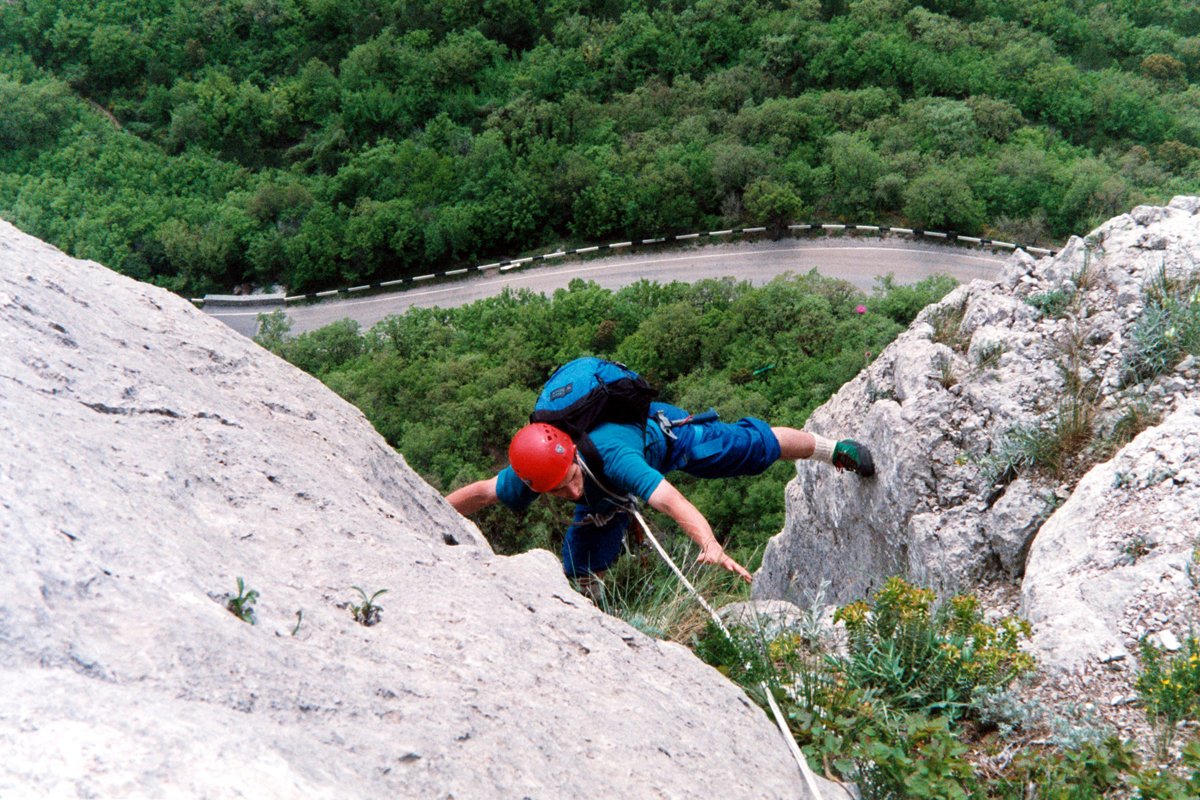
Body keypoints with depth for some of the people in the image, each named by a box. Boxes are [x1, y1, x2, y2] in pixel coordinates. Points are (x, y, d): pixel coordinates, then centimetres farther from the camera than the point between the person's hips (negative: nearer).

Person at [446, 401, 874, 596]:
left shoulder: (610, 456, -52)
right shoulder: (529, 477, -36)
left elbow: (671, 500, -62)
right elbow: (477, 493, -19)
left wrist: (711, 546, -76)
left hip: (659, 429, -4)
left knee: (757, 447, 10)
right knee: (583, 568, 5)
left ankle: (832, 447, 39)